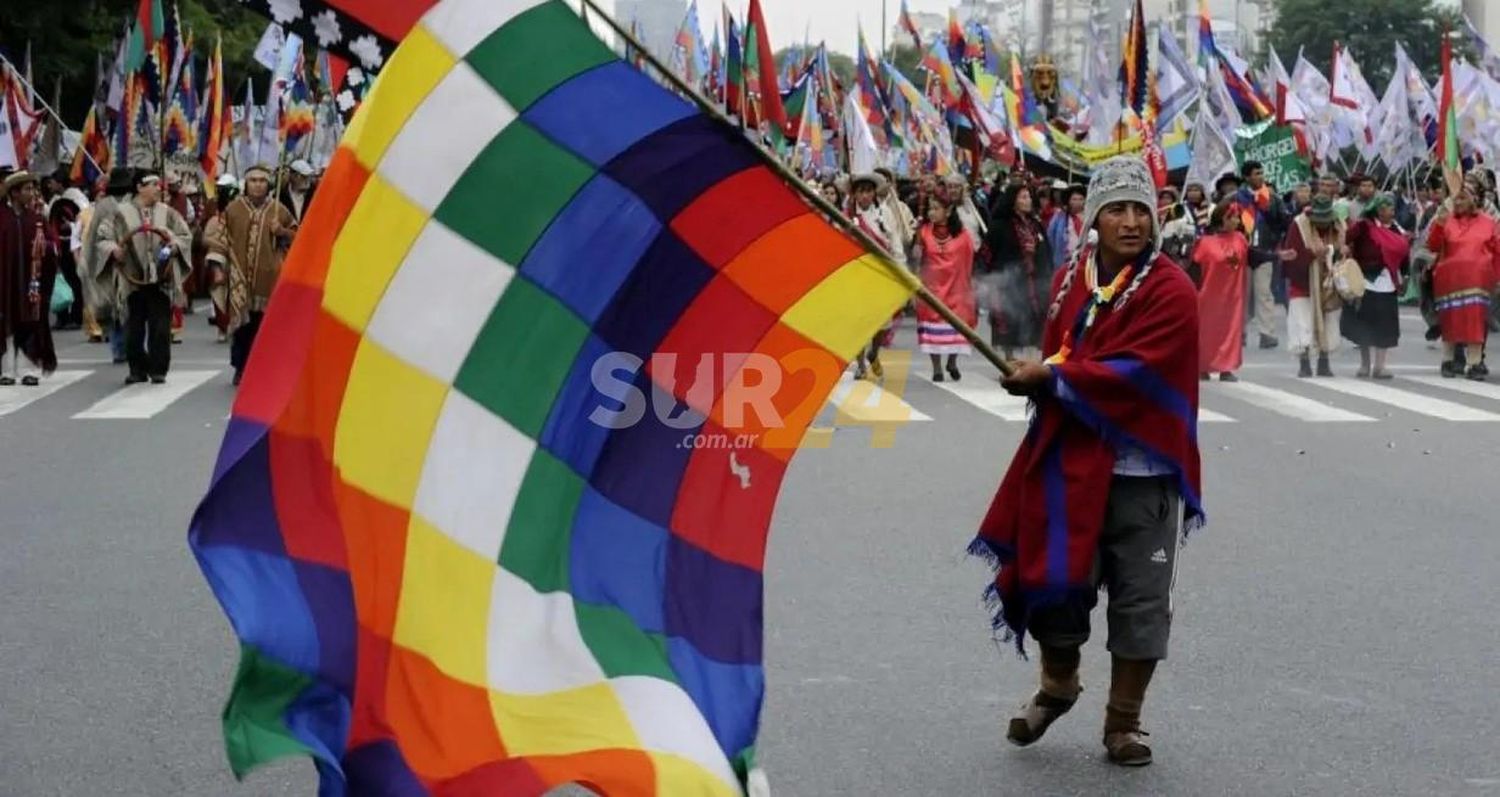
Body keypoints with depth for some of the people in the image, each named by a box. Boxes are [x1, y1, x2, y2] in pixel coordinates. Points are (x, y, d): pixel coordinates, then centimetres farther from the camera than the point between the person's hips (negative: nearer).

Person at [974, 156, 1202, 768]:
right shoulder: (1070, 280, 5)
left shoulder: (1171, 292, -12)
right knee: (1055, 580, 10)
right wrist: (1036, 377, -7)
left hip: (1142, 471, -4)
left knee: (1141, 600, 4)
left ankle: (1123, 722, 19)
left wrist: (1051, 378, -15)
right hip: (1070, 460, 4)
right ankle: (1056, 686, 37)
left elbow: (1133, 373, -20)